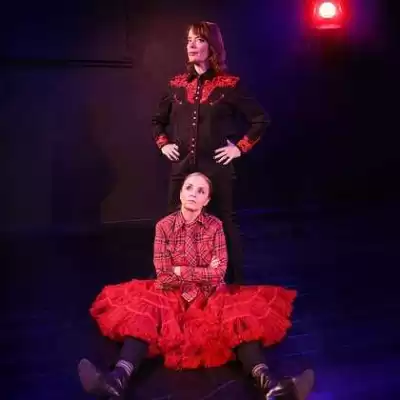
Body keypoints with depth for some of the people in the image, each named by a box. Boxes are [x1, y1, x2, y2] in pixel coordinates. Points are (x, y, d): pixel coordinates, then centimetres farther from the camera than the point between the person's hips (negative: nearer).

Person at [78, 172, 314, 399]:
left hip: (210, 295, 0)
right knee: (142, 311, -29)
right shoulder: (164, 226, -2)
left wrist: (181, 271, -10)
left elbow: (219, 273, -9)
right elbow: (163, 275, -8)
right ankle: (119, 379, -50)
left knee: (241, 314, -28)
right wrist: (204, 272, -11)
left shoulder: (215, 225, -1)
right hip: (172, 295, 0)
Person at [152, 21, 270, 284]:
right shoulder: (178, 85, 9)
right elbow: (158, 120, 24)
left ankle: (232, 286, 17)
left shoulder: (228, 85, -3)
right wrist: (163, 144, 9)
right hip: (182, 170, 4)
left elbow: (261, 119, 0)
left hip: (217, 170, -4)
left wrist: (240, 148, -5)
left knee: (222, 228, 4)